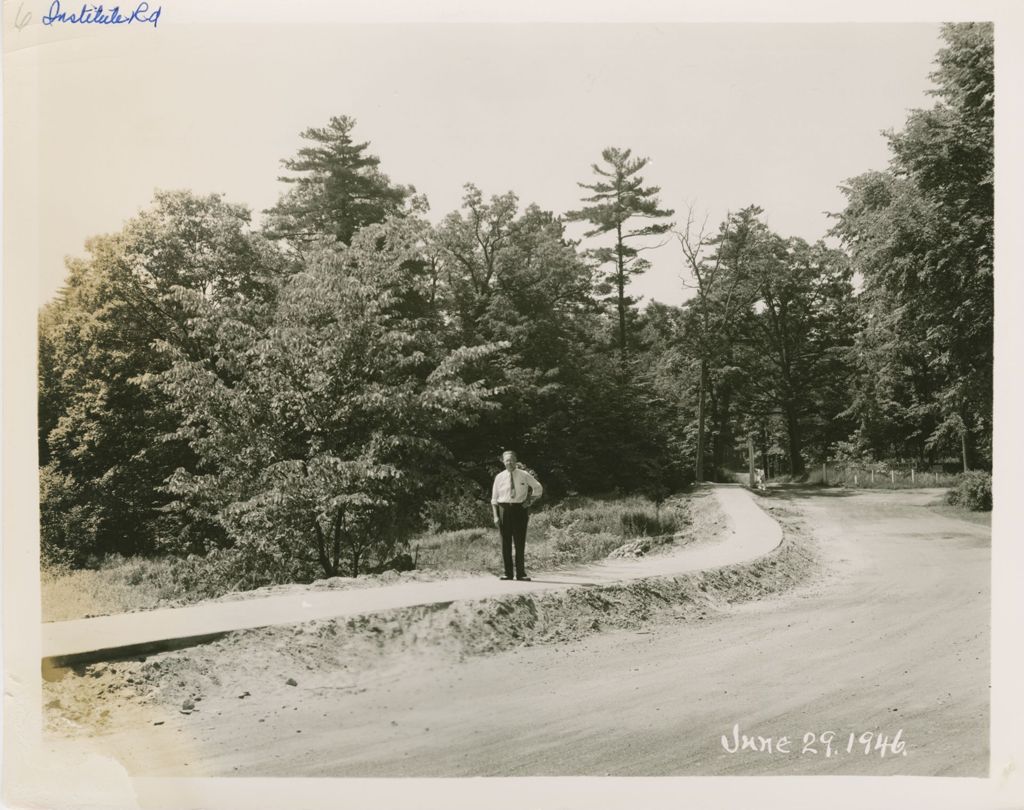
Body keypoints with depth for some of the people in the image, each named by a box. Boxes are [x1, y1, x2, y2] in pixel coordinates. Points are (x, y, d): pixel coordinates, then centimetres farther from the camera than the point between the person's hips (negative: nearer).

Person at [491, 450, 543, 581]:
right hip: (504, 509, 1)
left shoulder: (524, 475, 3)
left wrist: (530, 501, 3)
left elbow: (538, 488, 16)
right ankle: (508, 573, 9)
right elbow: (494, 498, 5)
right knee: (505, 542, 2)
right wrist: (495, 516, -4)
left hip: (520, 509, -1)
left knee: (520, 542, -1)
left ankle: (521, 574, 4)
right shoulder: (499, 477, 4)